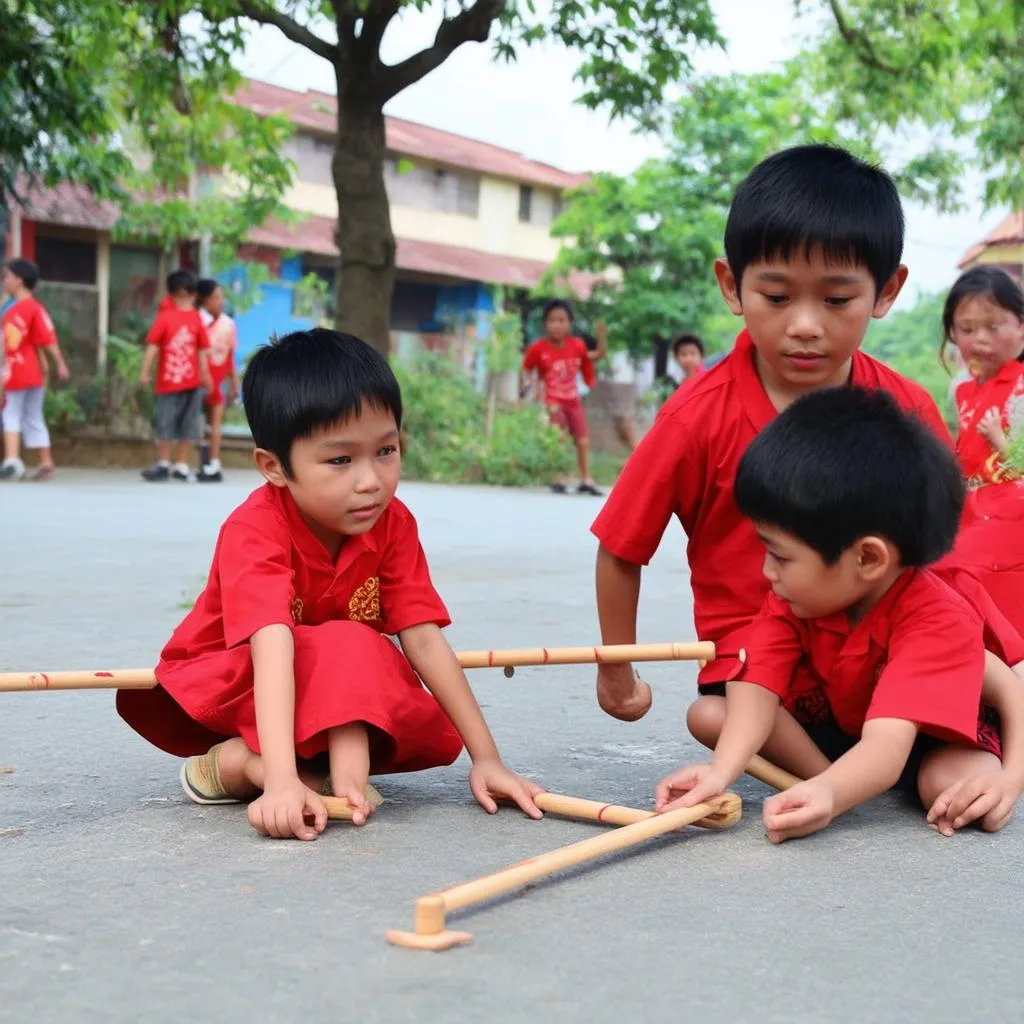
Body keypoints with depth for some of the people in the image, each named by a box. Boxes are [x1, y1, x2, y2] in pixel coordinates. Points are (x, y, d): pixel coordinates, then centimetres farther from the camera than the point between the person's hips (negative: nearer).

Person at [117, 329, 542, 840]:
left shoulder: (393, 524, -14)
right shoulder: (255, 530, -29)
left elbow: (424, 641, -16)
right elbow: (273, 647, -43)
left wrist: (486, 759, -21)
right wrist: (281, 782, -55)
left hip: (341, 690, 7)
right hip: (225, 684, -7)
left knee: (435, 730, -20)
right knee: (351, 647, -32)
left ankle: (240, 761, -17)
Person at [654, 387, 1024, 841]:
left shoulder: (938, 621, -37)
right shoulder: (791, 599, -17)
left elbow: (885, 744, -50)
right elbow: (758, 689, -30)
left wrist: (829, 794, -72)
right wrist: (722, 771, -51)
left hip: (931, 736, -4)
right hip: (837, 724, 5)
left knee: (968, 796, -40)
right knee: (707, 714, -14)